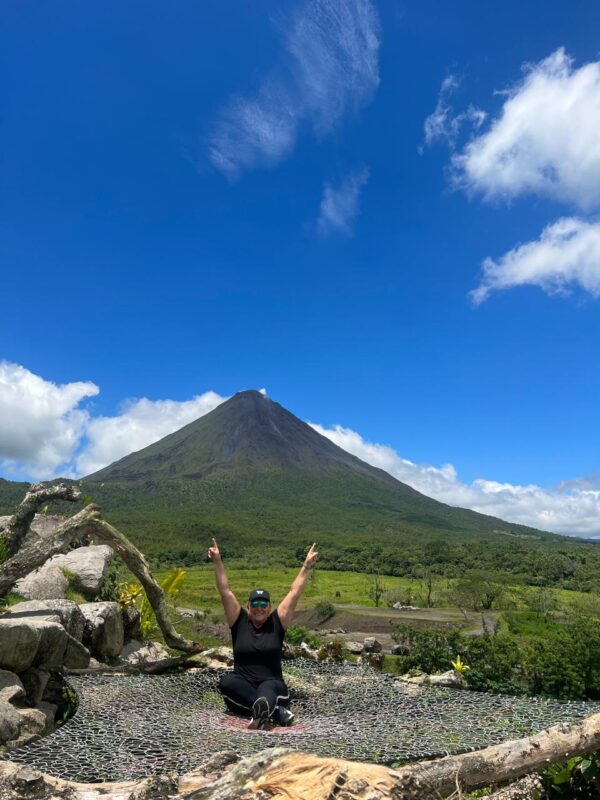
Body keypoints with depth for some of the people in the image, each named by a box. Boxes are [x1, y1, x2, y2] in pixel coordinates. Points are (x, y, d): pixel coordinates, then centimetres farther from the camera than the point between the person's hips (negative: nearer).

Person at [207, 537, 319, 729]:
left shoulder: (277, 623, 4)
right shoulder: (239, 622, 6)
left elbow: (295, 593, 1)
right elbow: (225, 592, 0)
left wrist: (307, 565, -2)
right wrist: (217, 562, -5)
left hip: (273, 686, -1)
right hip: (242, 690, 1)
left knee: (268, 688, -35)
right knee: (226, 680, -31)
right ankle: (275, 710, -42)